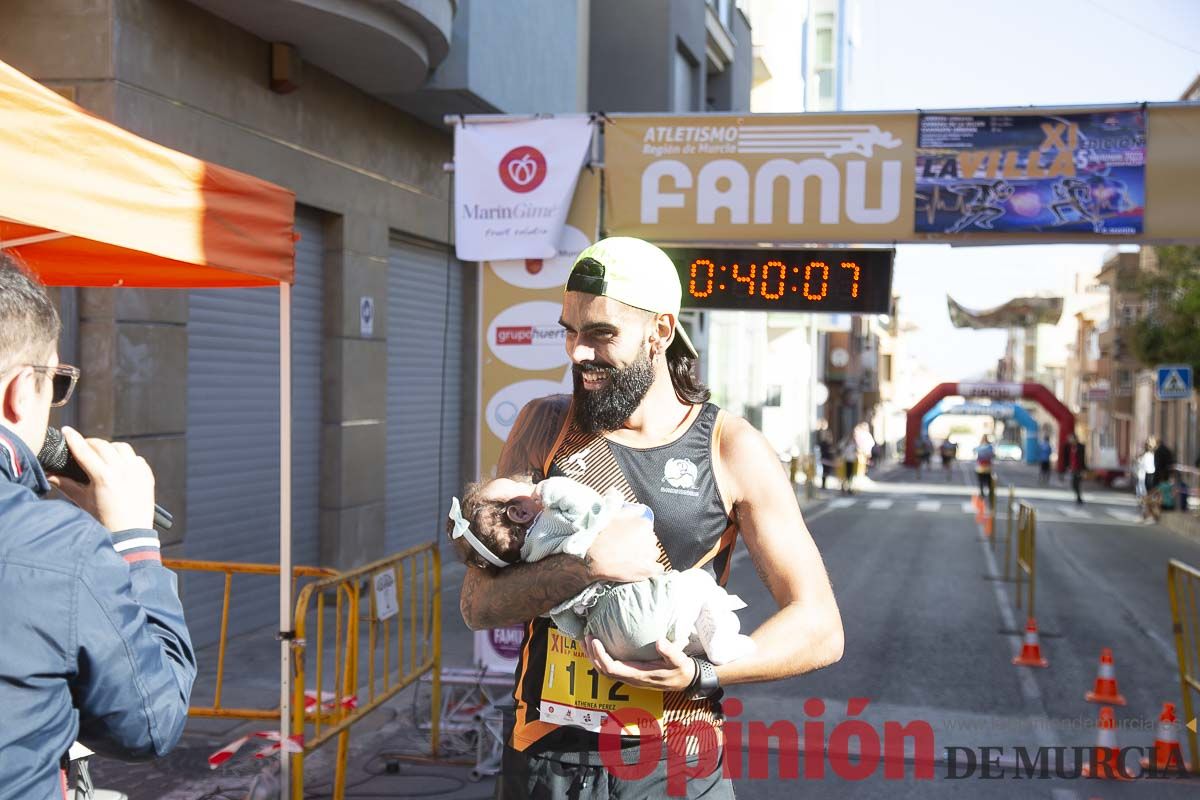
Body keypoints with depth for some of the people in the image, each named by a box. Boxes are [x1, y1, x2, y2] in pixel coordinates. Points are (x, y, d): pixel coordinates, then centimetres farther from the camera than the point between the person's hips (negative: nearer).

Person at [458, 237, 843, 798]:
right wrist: (588, 566, -20)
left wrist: (699, 674, -20)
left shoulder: (732, 449, -7)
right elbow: (478, 603, -5)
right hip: (545, 754, 2)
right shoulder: (543, 426, 0)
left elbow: (820, 630, -7)